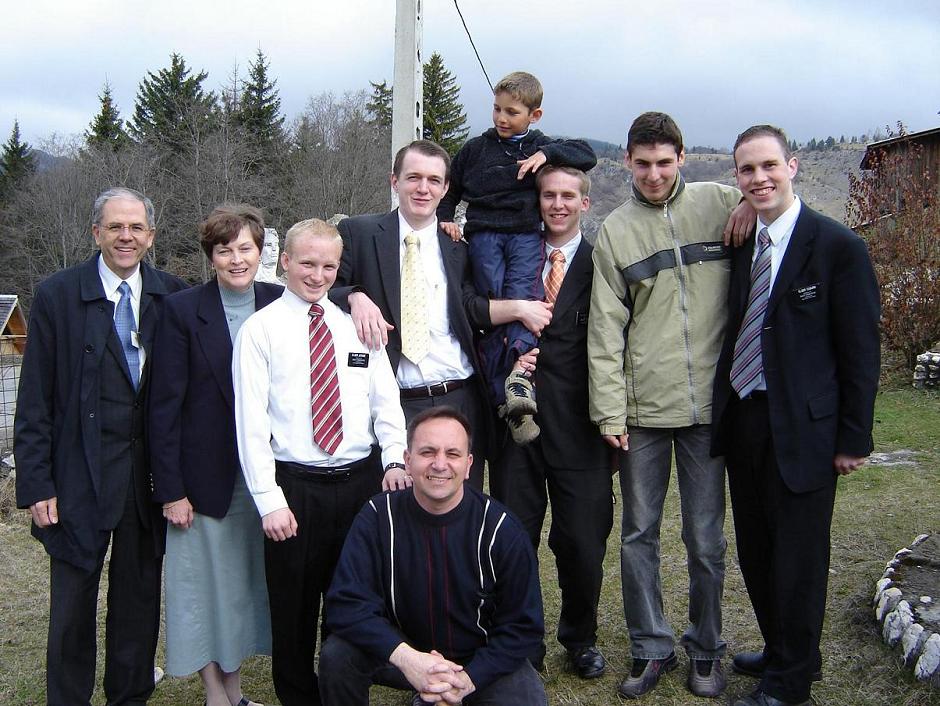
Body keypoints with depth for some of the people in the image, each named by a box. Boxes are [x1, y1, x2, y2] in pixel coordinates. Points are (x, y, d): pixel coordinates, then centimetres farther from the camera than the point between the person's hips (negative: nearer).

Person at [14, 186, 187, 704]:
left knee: (140, 599, 15)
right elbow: (34, 401, -5)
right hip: (81, 476, -2)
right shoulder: (58, 296, -4)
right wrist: (36, 484, -8)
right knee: (73, 605, 8)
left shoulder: (172, 296, 2)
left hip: (150, 473, 3)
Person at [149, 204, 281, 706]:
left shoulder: (279, 304, 2)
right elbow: (165, 405, -9)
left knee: (246, 579, 15)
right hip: (207, 473, -3)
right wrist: (170, 489, -11)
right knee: (206, 583, 8)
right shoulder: (182, 310, -8)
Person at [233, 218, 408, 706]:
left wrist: (395, 461, -7)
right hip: (296, 487, -2)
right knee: (294, 609, 10)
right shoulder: (260, 329, -2)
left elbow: (386, 400, 7)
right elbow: (250, 421, -7)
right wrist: (269, 500, -12)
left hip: (363, 481, 3)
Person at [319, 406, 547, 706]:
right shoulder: (378, 518, -13)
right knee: (337, 655, -25)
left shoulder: (502, 530, -15)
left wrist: (469, 678, -23)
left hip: (484, 661, 1)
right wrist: (405, 657, -34)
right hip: (404, 648, 0)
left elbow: (523, 626, -10)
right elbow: (346, 603, -19)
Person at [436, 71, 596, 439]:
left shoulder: (541, 146, 16)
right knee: (493, 298, -14)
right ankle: (502, 395, -18)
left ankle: (518, 378, -38)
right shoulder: (475, 149, 18)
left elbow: (587, 155, 9)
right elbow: (450, 190, 27)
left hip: (525, 233, 0)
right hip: (484, 233, 0)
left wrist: (547, 153, -4)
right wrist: (445, 219, 10)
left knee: (523, 293, -23)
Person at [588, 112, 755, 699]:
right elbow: (606, 328, 0)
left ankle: (706, 650, 27)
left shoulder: (721, 204, 3)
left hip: (708, 403, 0)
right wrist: (609, 411, -5)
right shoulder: (616, 231, 3)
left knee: (706, 537, 9)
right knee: (640, 534, 9)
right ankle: (652, 648, 25)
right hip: (642, 407, 1)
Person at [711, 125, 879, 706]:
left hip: (803, 428, -6)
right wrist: (724, 410, 9)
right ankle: (784, 652, 37)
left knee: (798, 557, 5)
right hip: (742, 419, 6)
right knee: (756, 551, 17)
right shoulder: (739, 244, 8)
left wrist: (854, 438, -9)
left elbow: (862, 349, -8)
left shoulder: (838, 246, -9)